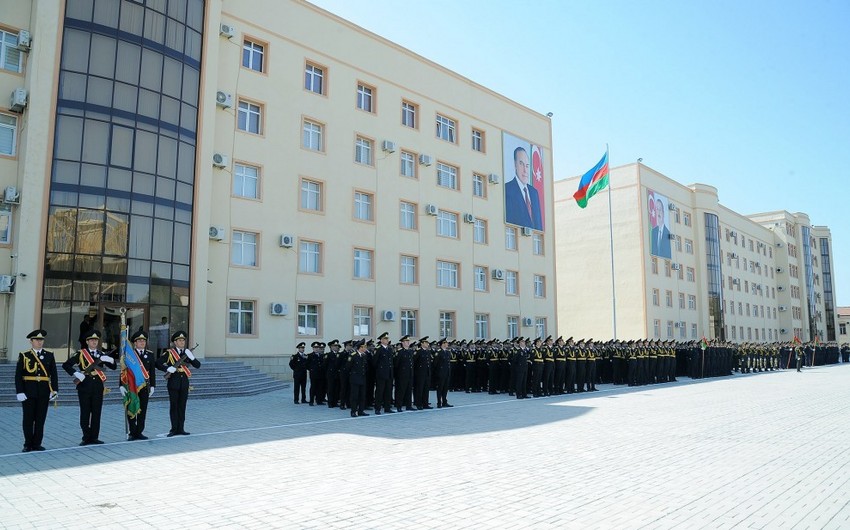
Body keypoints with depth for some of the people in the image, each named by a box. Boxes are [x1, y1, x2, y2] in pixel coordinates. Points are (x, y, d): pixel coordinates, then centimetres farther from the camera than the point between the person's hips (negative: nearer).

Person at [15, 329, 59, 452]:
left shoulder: (49, 355, 7)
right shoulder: (24, 355, 2)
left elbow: (54, 375, 6)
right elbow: (18, 376, -1)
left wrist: (55, 390, -3)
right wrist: (20, 392, -10)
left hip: (44, 391, 2)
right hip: (29, 391, -1)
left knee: (40, 419, 5)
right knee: (28, 419, 5)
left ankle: (37, 444, 13)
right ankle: (28, 444, 15)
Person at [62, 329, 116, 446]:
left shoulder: (102, 354, 12)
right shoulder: (80, 354, 3)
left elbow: (113, 367, 9)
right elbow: (65, 365, -1)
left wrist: (109, 359, -11)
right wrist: (76, 374, -14)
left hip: (98, 386, 3)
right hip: (85, 385, -3)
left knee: (96, 412, 3)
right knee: (85, 412, 0)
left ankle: (94, 437, 9)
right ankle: (86, 438, 7)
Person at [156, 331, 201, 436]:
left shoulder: (187, 352, 9)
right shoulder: (169, 353, -1)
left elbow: (198, 365, 3)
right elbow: (157, 363, -6)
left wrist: (191, 357, -14)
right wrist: (168, 369, -19)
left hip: (184, 383, 3)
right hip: (173, 383, -3)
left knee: (182, 406, 6)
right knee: (174, 406, 0)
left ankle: (180, 429, 11)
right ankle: (174, 429, 6)